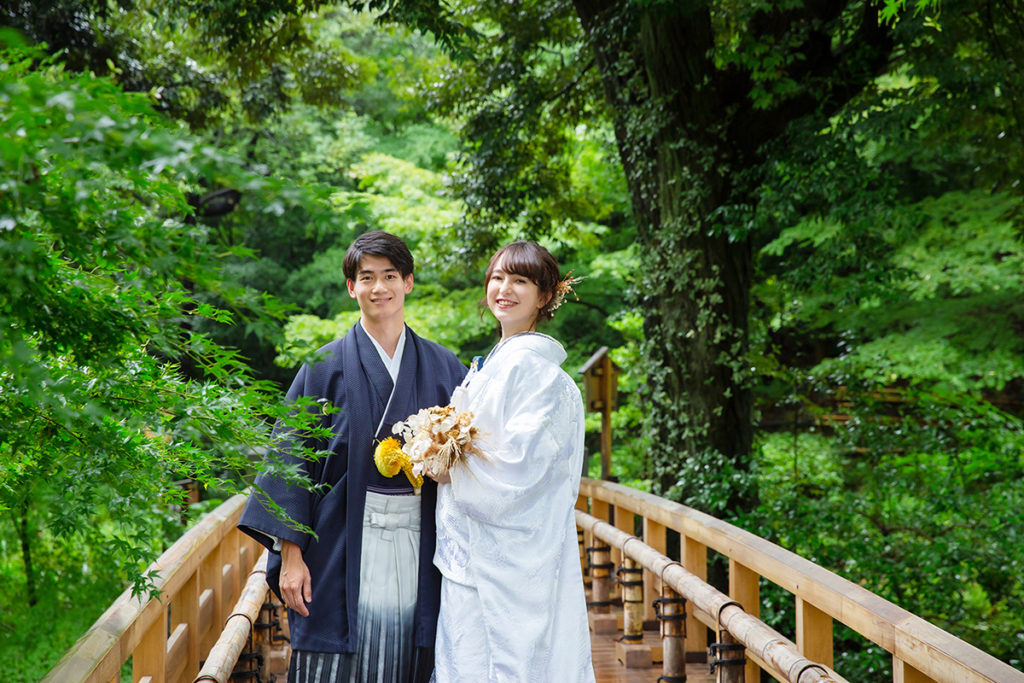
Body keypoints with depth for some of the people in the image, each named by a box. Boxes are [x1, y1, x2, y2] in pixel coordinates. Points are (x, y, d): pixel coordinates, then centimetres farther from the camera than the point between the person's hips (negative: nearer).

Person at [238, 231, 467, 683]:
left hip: (419, 554, 2)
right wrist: (290, 553, -7)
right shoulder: (328, 367, 2)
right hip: (343, 552, -2)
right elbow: (292, 459, -1)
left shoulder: (442, 367, 9)